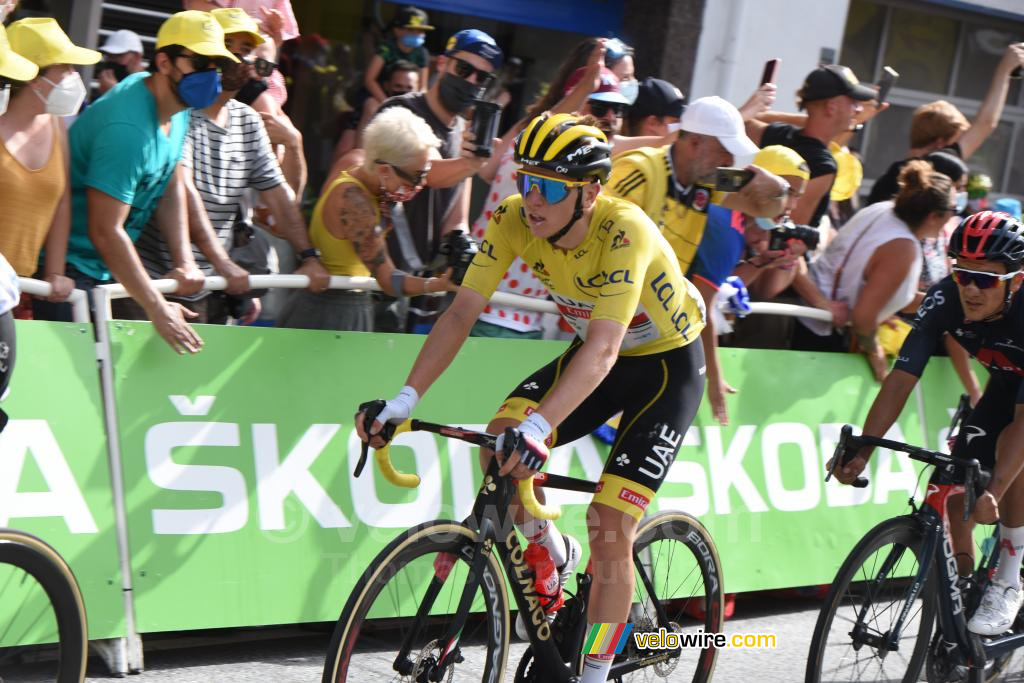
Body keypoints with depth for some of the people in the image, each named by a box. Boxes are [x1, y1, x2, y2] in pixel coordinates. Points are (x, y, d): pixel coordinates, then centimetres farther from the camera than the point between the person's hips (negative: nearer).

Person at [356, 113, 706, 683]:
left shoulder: (624, 232, -34)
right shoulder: (516, 219, -18)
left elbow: (603, 349, -43)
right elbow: (462, 313, -20)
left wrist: (537, 429, -55)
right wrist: (405, 400, -31)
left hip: (667, 364, -5)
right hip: (596, 352, 5)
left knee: (610, 530, -13)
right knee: (500, 445, -18)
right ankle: (554, 554, 11)